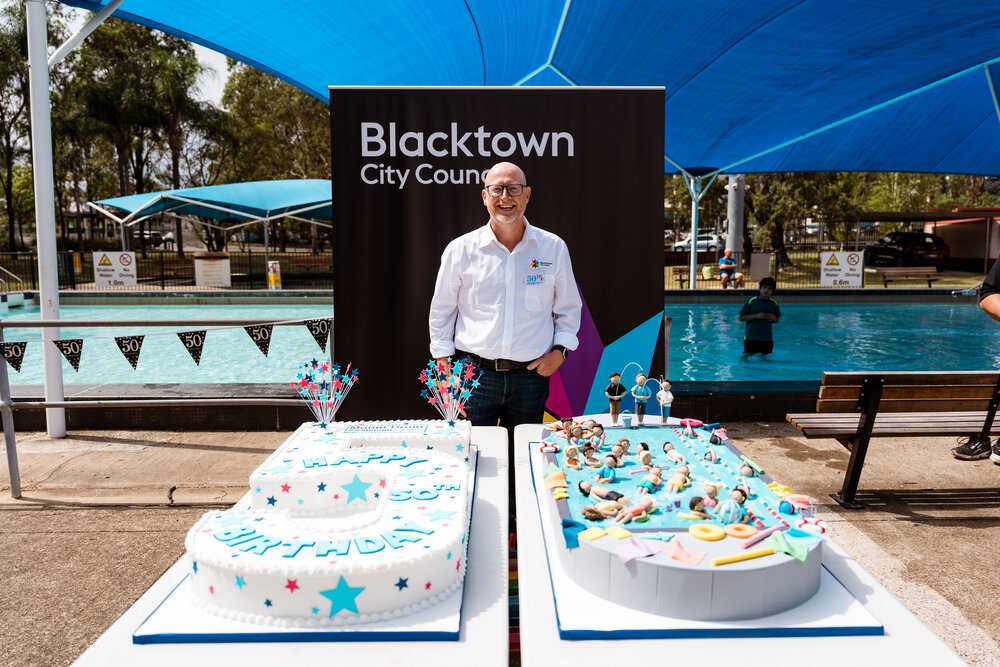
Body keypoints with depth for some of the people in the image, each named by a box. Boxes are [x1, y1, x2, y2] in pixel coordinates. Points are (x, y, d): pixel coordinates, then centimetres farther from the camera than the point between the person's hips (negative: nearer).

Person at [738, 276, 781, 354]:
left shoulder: (773, 303, 7)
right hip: (751, 338, -3)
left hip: (767, 339, 3)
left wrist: (773, 318, -5)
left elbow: (777, 319, 19)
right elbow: (741, 318, -2)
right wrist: (756, 316, -15)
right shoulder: (751, 300, -4)